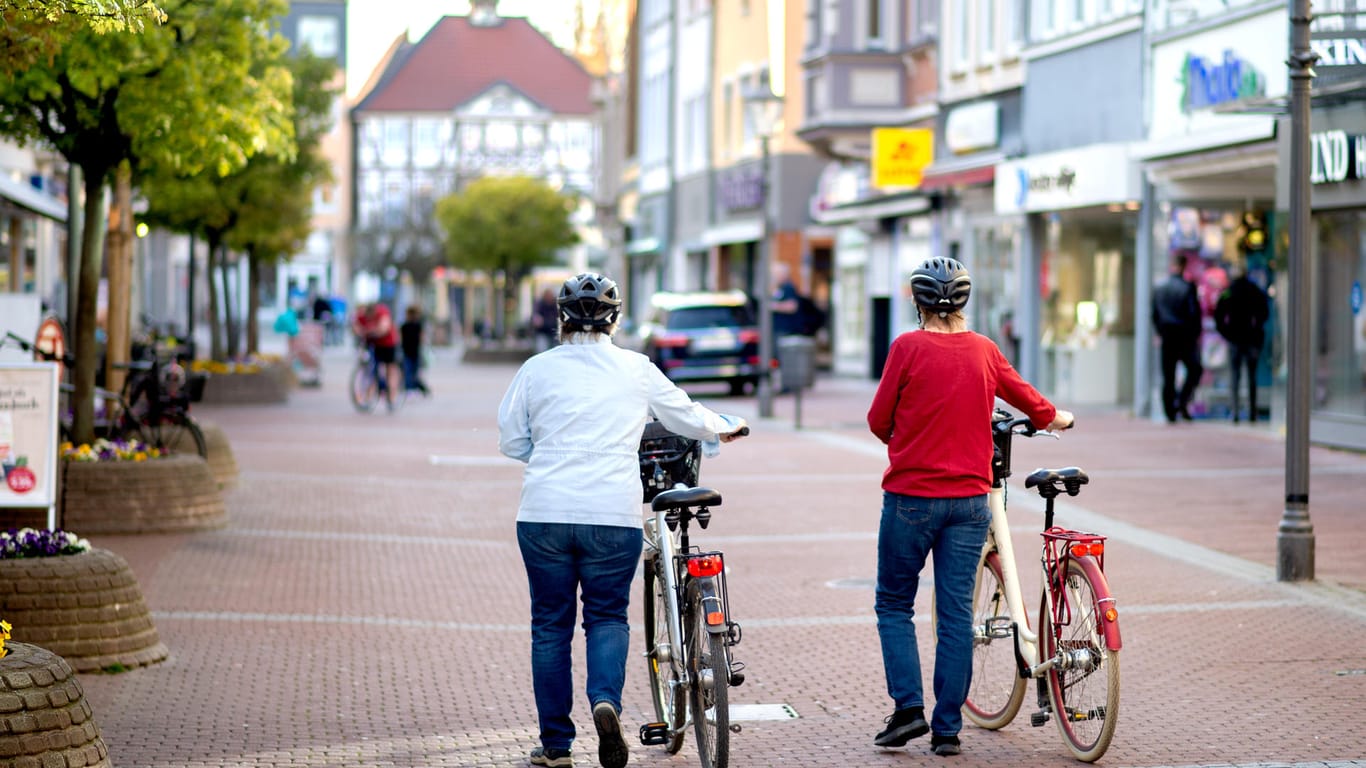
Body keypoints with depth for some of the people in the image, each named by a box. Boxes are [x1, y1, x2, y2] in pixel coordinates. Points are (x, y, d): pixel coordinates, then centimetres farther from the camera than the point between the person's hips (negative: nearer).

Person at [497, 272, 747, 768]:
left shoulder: (537, 369, 4)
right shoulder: (637, 369, 6)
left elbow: (510, 440, 9)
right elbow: (687, 417, 18)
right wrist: (724, 429, 39)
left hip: (544, 514, 0)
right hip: (614, 516, 0)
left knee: (550, 625, 10)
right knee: (607, 616, 12)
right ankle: (606, 700, -17)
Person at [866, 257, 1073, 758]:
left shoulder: (908, 347, -8)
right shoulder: (984, 350, 4)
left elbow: (879, 421, -4)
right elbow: (1031, 403, 19)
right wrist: (1057, 419, 41)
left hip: (911, 495, -3)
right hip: (969, 498, 3)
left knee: (894, 604, 11)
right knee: (957, 613, 6)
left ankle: (909, 707, -1)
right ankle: (948, 729, 8)